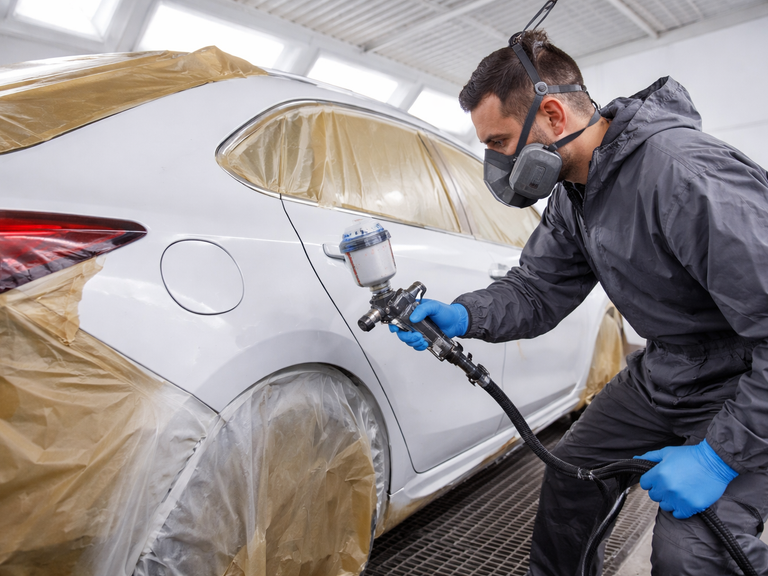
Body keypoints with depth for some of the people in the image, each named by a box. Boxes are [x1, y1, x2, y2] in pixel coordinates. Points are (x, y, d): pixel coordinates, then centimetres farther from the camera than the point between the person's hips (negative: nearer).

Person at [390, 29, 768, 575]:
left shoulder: (685, 172, -32)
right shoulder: (573, 194, -3)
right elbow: (536, 291, 0)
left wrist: (721, 454, -28)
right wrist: (461, 316, -19)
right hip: (665, 369, 8)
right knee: (571, 471, 10)